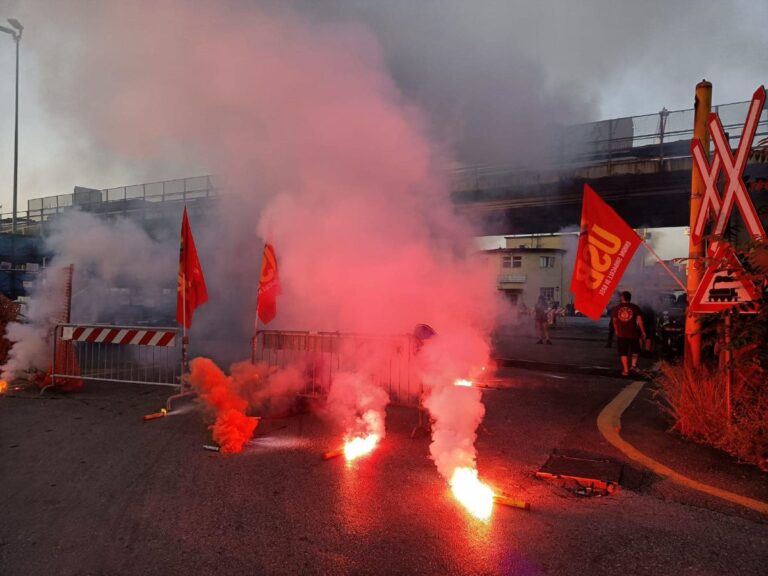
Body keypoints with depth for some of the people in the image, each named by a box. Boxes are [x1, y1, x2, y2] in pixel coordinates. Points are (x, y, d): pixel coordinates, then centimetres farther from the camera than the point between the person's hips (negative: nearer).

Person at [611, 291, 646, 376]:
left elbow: (614, 321, 9)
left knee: (623, 353, 5)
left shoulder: (616, 308, 1)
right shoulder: (635, 307, -4)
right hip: (633, 333, 0)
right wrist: (643, 332, 0)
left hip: (621, 334, 1)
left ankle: (626, 370, 3)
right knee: (634, 350, 22)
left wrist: (616, 331, 24)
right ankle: (634, 364, 10)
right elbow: (639, 320, -8)